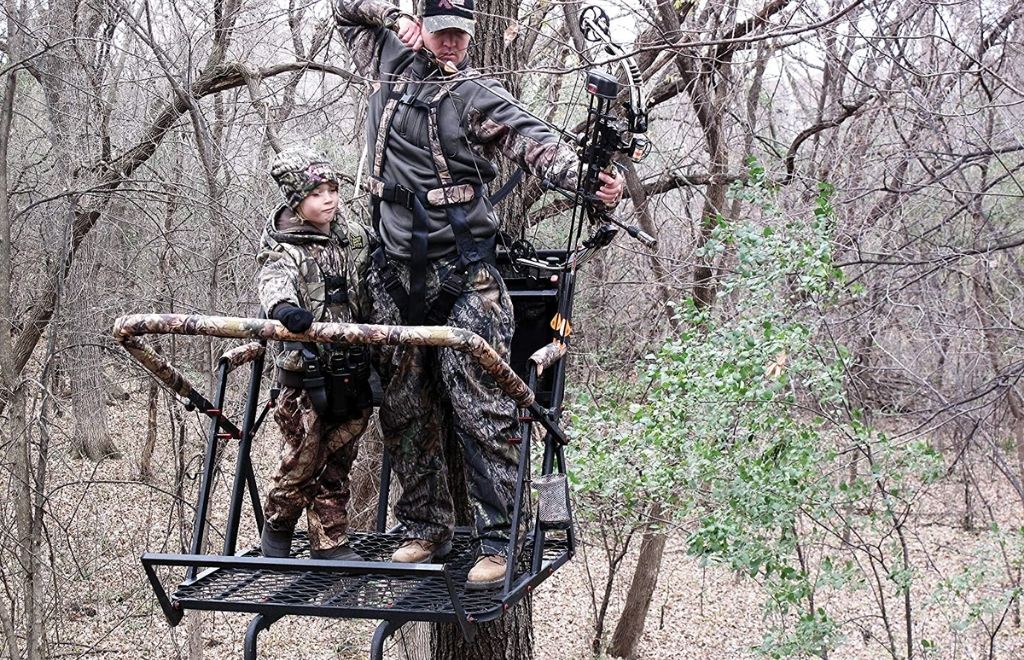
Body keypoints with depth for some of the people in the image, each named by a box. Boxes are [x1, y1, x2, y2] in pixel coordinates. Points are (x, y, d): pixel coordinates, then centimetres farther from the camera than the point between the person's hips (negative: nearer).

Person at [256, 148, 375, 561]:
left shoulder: (356, 237, 10)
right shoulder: (286, 248, -8)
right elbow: (275, 281, -28)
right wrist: (283, 307, -50)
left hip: (353, 371, 5)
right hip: (307, 372, -5)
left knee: (337, 463, 11)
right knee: (302, 461, 0)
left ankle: (330, 542, 20)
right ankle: (277, 531, 23)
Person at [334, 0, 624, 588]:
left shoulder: (478, 96, -3)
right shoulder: (391, 67, 12)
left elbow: (535, 142, -18)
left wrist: (589, 179, -36)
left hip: (464, 278, -5)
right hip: (397, 274, 5)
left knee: (481, 411, -9)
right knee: (406, 413, 11)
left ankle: (499, 543, -6)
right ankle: (427, 531, 22)